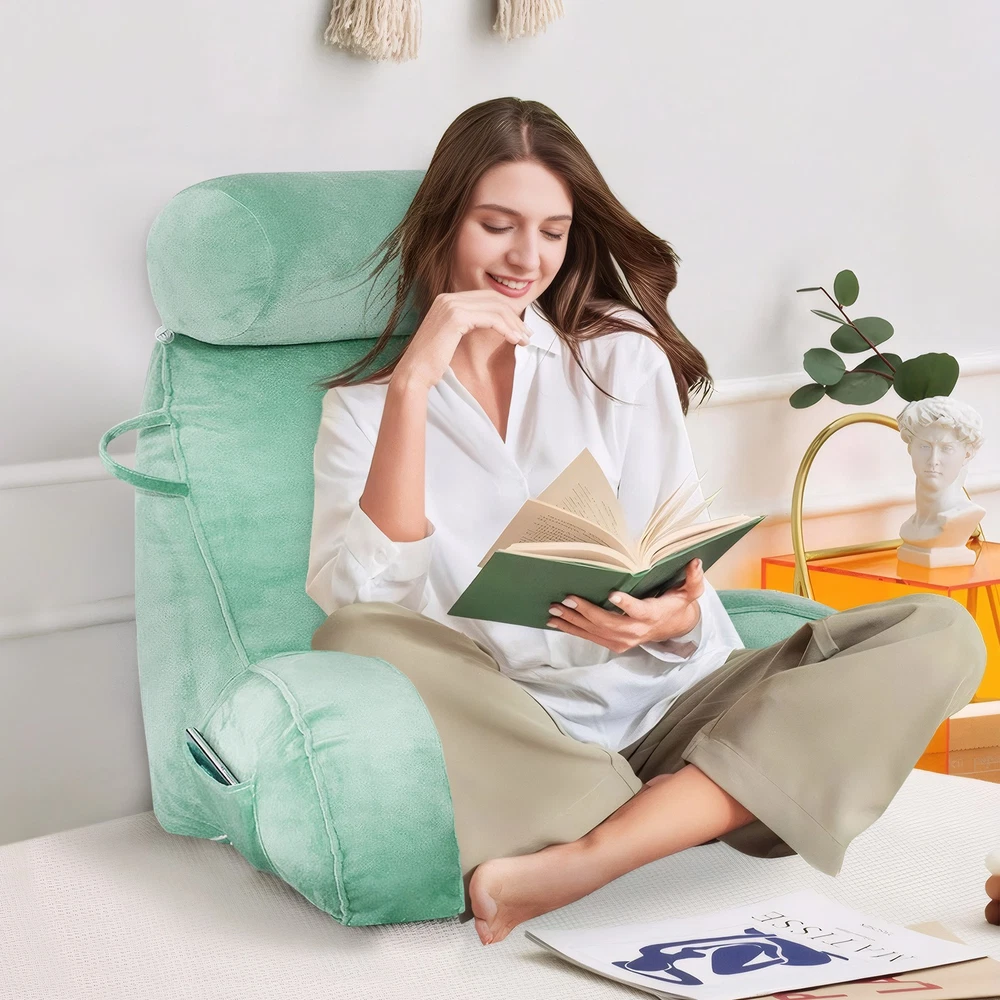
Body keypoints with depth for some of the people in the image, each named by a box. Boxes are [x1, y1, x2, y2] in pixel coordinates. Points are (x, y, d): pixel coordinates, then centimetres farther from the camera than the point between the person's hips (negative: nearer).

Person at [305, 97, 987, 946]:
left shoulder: (621, 357, 12)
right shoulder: (364, 407, 9)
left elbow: (679, 577, 6)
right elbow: (359, 604, -9)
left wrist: (671, 617, -19)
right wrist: (413, 384, -13)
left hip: (658, 712, 2)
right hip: (497, 741, -2)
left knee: (938, 633, -20)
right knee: (359, 643, -32)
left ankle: (575, 864, -33)